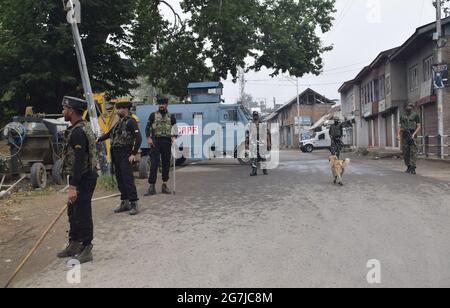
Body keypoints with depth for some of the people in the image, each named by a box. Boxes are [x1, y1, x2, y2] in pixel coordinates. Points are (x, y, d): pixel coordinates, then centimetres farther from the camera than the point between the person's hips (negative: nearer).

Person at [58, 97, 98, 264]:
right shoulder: (81, 128, 13)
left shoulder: (78, 132, -20)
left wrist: (73, 187, -26)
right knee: (73, 212, 20)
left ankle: (86, 251, 10)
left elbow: (79, 161, -26)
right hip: (82, 177, 11)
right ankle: (74, 245, 33)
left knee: (82, 215, -1)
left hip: (83, 179, -11)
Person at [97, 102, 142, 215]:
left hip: (125, 154, -9)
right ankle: (125, 203, 19)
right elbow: (109, 133, 27)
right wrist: (98, 140, 21)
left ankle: (134, 204, -5)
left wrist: (134, 154, -18)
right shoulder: (119, 122, 17)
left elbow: (138, 138, -17)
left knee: (128, 179, -10)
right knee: (120, 179, 11)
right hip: (116, 154, 9)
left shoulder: (131, 121, -10)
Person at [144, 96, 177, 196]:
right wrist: (148, 138, -11)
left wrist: (174, 137, -13)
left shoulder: (171, 117, 12)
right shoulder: (153, 115, 9)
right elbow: (147, 127, 5)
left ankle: (164, 185, 16)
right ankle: (152, 187, -5)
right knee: (154, 164, -6)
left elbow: (175, 128, 7)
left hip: (167, 142, 2)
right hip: (155, 142, -2)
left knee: (166, 164, 6)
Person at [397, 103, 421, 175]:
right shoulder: (402, 117, 15)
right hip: (404, 137, 4)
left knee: (413, 153, -8)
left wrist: (414, 134, -17)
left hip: (412, 137, -4)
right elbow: (400, 127, 13)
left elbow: (419, 126, -3)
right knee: (405, 153, 4)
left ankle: (413, 168, -9)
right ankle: (408, 167, 14)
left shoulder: (415, 115, 3)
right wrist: (398, 134, -3)